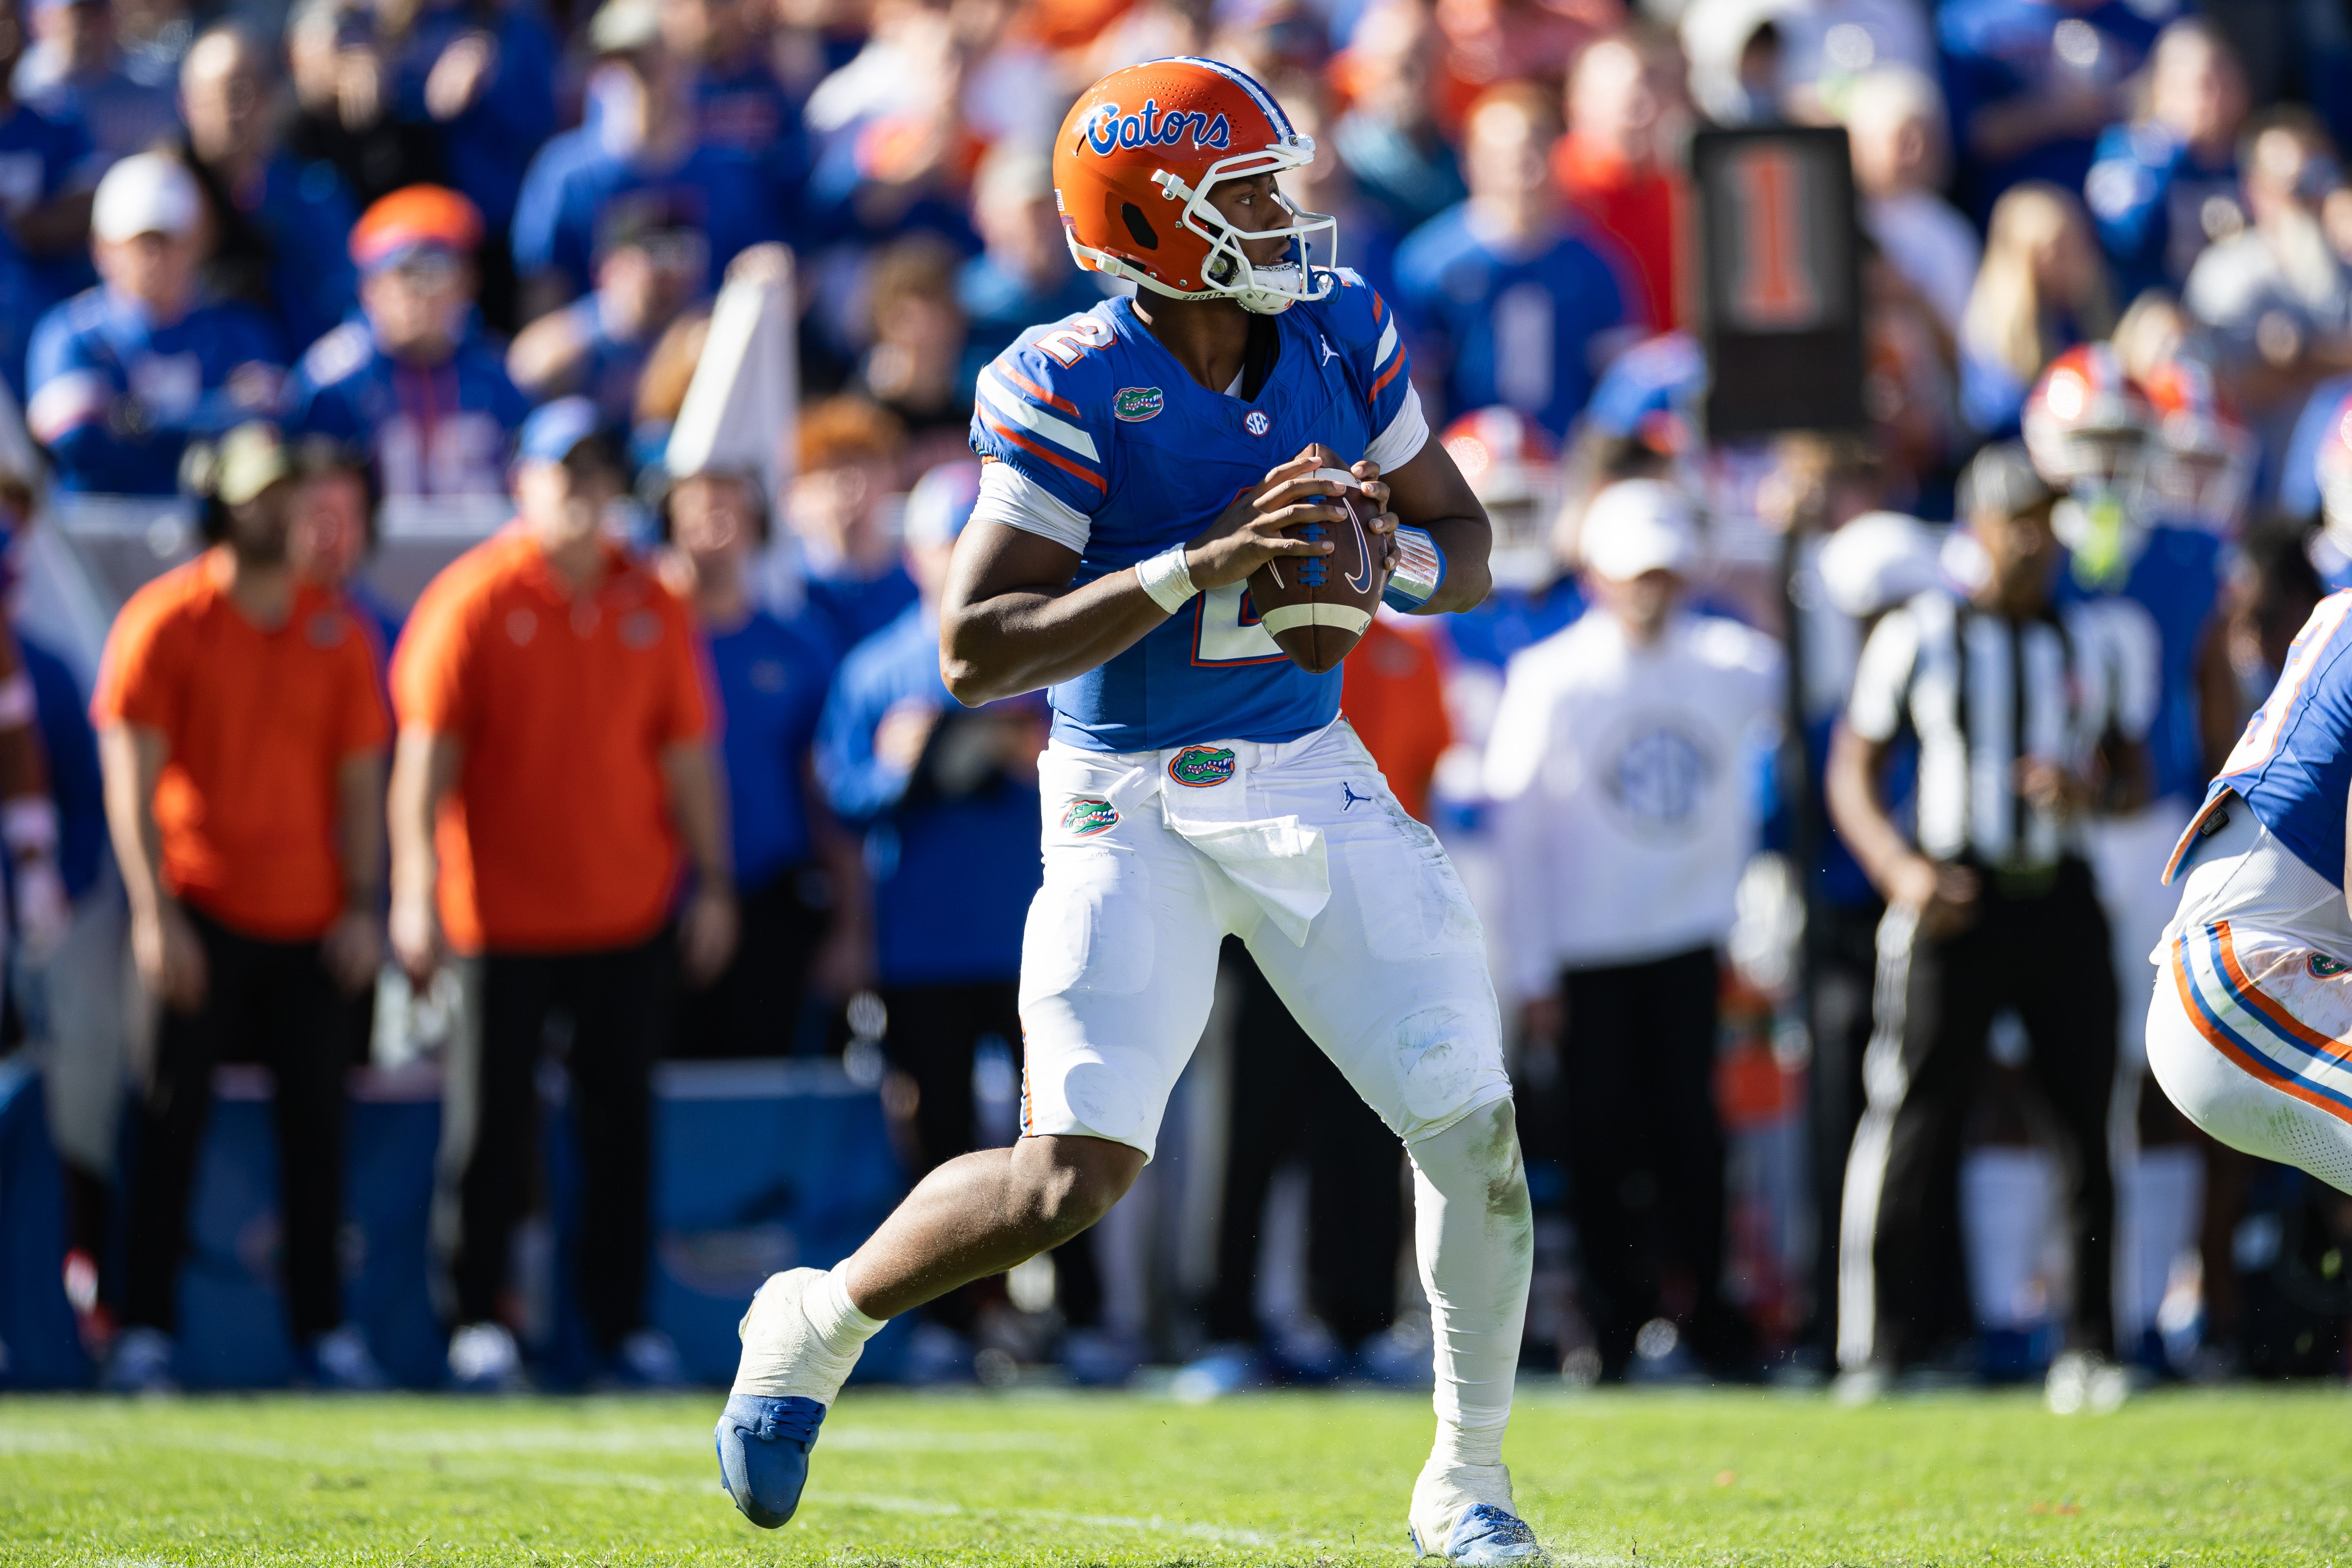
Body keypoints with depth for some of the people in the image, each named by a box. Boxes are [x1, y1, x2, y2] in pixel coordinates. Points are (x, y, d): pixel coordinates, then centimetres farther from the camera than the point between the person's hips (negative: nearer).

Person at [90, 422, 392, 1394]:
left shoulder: (337, 631, 10)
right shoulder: (164, 621, -2)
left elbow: (361, 778, 12)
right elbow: (131, 776, -6)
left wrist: (364, 907, 2)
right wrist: (154, 913, -14)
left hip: (310, 920, 4)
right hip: (200, 913, -4)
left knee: (318, 1122, 3)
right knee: (172, 1122, -4)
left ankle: (323, 1325, 10)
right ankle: (145, 1330, -2)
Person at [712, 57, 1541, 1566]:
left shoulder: (1341, 338, -1)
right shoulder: (1071, 393, -17)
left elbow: (1465, 549, 8)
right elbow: (976, 651, -22)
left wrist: (1382, 555, -16)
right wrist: (1199, 565, -29)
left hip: (1312, 781, 5)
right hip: (1136, 808, -5)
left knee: (1472, 1127, 0)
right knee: (1072, 1175, -14)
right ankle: (818, 1324, 14)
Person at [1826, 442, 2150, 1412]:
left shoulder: (2089, 647, 11)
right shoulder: (1917, 638, 1)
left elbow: (2134, 774, 16)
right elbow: (1852, 772, 3)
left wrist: (2092, 792, -8)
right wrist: (1899, 868, -14)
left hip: (2060, 900, 3)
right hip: (1956, 900, -3)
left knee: (2090, 1124, -1)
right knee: (1917, 1122, -7)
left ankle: (2090, 1346, 6)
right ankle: (1888, 1342, -2)